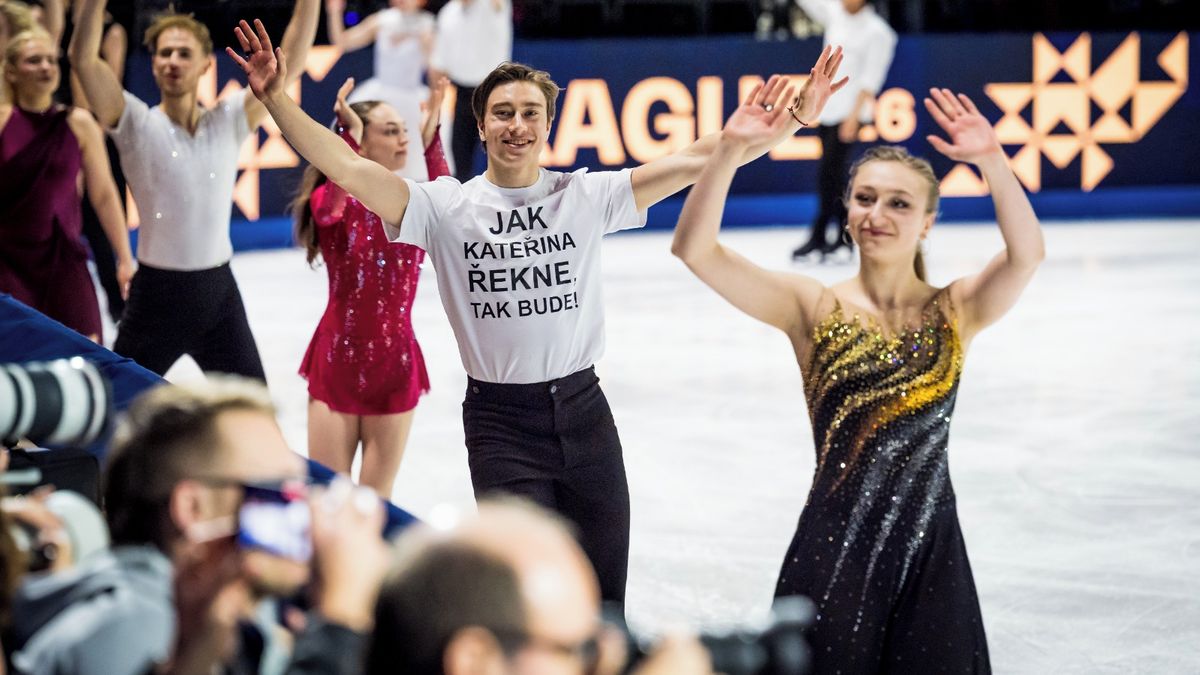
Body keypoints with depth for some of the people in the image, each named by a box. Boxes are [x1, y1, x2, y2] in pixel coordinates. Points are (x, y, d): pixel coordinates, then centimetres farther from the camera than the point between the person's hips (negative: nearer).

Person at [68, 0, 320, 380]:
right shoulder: (136, 125, -7)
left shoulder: (230, 121, 1)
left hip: (219, 291, 3)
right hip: (156, 293, -3)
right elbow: (83, 58, -20)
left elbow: (291, 59, -3)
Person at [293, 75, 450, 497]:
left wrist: (430, 134, -33)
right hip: (338, 359, -2)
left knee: (377, 498, 11)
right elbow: (331, 209, -33)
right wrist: (350, 132, -41)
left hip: (396, 364, 2)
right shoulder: (329, 201, -7)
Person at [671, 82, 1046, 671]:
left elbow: (1027, 254, -19)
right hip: (835, 550, -1)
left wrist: (992, 161, -31)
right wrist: (729, 150, -21)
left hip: (929, 552, 1)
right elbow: (694, 250, -10)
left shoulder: (955, 311, 1)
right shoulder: (817, 310, 0)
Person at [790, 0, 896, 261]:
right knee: (834, 175, 8)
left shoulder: (877, 32, -10)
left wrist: (854, 116, -17)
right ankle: (844, 237, 15)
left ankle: (818, 238, -4)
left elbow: (870, 80, -13)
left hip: (850, 111, -7)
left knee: (829, 173, -9)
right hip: (827, 108, 7)